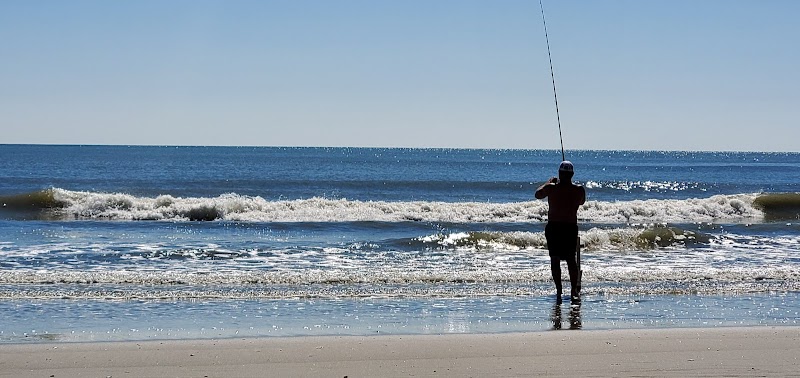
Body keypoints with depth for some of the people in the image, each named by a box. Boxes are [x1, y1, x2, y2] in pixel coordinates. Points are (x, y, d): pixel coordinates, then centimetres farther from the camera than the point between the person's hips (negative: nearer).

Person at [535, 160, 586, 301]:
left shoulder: (551, 188, -9)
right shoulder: (579, 190, -5)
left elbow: (538, 194, 12)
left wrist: (549, 182, 25)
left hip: (553, 227, -1)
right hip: (571, 227, 1)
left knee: (555, 259, 6)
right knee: (572, 259, 9)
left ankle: (558, 290, 3)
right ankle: (574, 289, 1)